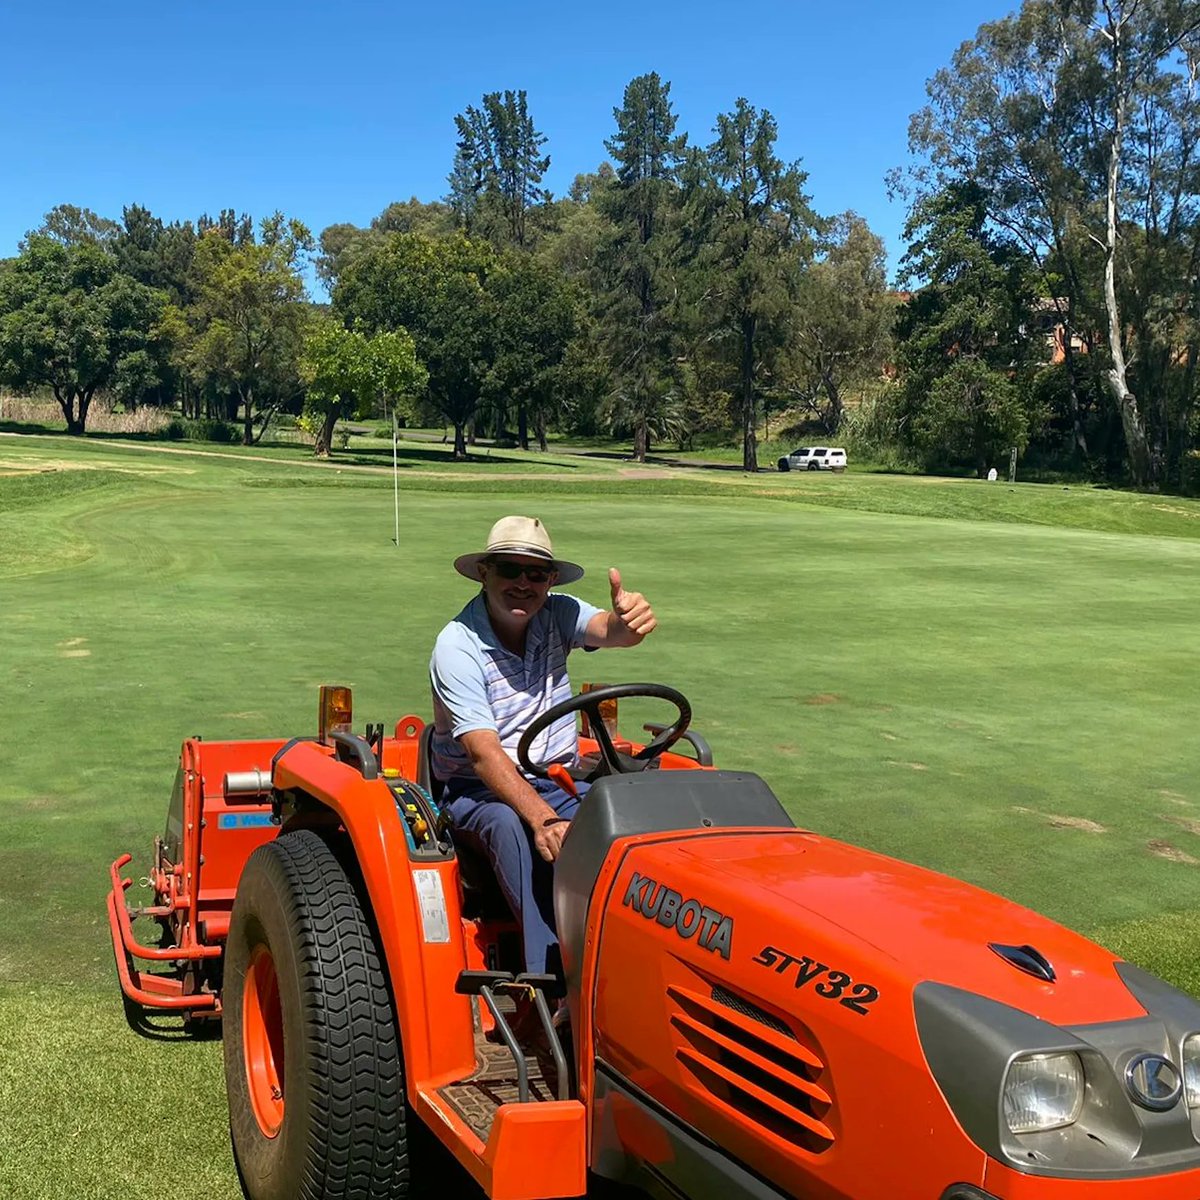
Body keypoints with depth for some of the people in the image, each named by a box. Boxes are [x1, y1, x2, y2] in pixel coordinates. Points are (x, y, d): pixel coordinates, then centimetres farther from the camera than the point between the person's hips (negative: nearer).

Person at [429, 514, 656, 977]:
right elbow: (485, 754, -25)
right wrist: (542, 819, -40)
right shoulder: (457, 646, -14)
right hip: (479, 790, -4)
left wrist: (628, 619, -49)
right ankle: (553, 977, -37)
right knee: (515, 828, -38)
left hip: (558, 782, 4)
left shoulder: (557, 615, 1)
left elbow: (610, 630, -22)